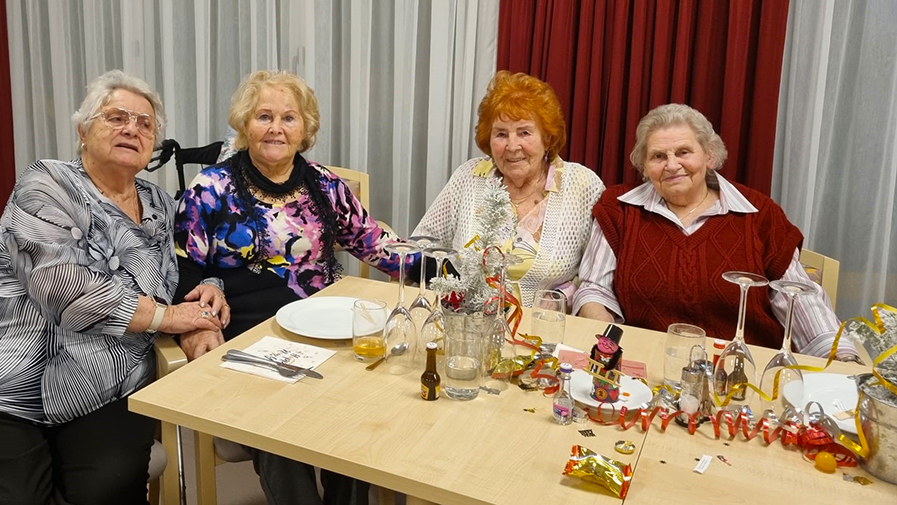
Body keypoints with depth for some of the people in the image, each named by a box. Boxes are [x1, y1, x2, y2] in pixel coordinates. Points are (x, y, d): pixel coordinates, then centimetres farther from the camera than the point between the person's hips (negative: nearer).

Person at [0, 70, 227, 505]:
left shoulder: (160, 206, 14)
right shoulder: (48, 186, -4)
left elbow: (177, 279, 22)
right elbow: (60, 284, -18)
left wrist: (206, 290, -3)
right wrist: (164, 316, -14)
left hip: (108, 399, 4)